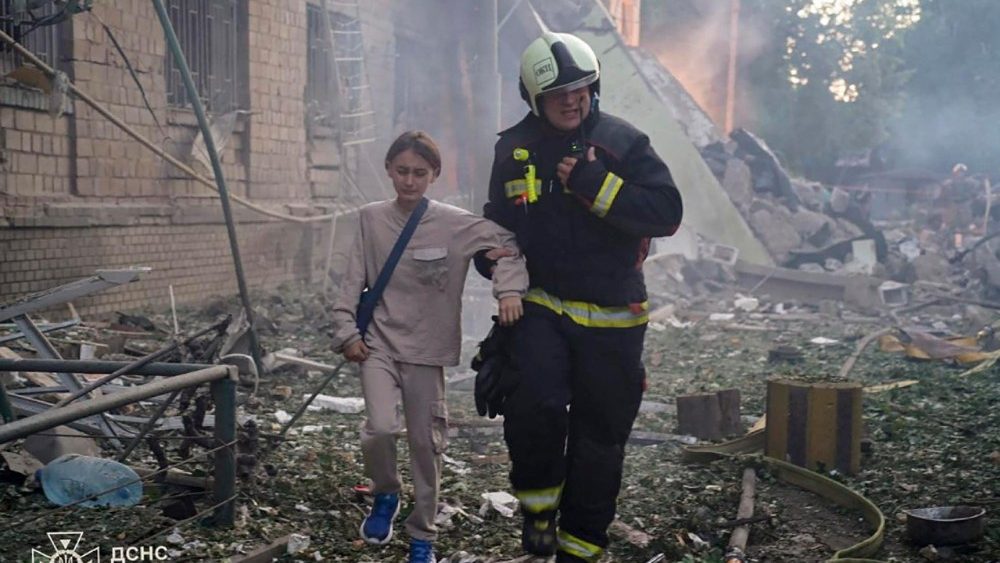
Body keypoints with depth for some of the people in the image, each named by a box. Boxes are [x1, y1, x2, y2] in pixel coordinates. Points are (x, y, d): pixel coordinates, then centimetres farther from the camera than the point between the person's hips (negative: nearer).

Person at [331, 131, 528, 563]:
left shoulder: (455, 224, -7)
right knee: (380, 428, -18)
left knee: (425, 443, 5)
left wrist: (509, 288, -19)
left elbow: (506, 243, -4)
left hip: (426, 349, 0)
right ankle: (385, 495, 14)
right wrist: (347, 332, -2)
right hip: (379, 343, 1)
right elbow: (353, 281, 3)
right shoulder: (371, 219, 0)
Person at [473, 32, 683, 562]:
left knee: (600, 435, 8)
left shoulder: (623, 142, -5)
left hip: (611, 316, 0)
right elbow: (498, 220, 20)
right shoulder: (515, 149, 5)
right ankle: (538, 506, 2)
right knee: (536, 402, -25)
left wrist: (596, 185, -22)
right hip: (540, 304, 1)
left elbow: (667, 213, -15)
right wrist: (493, 256, 0)